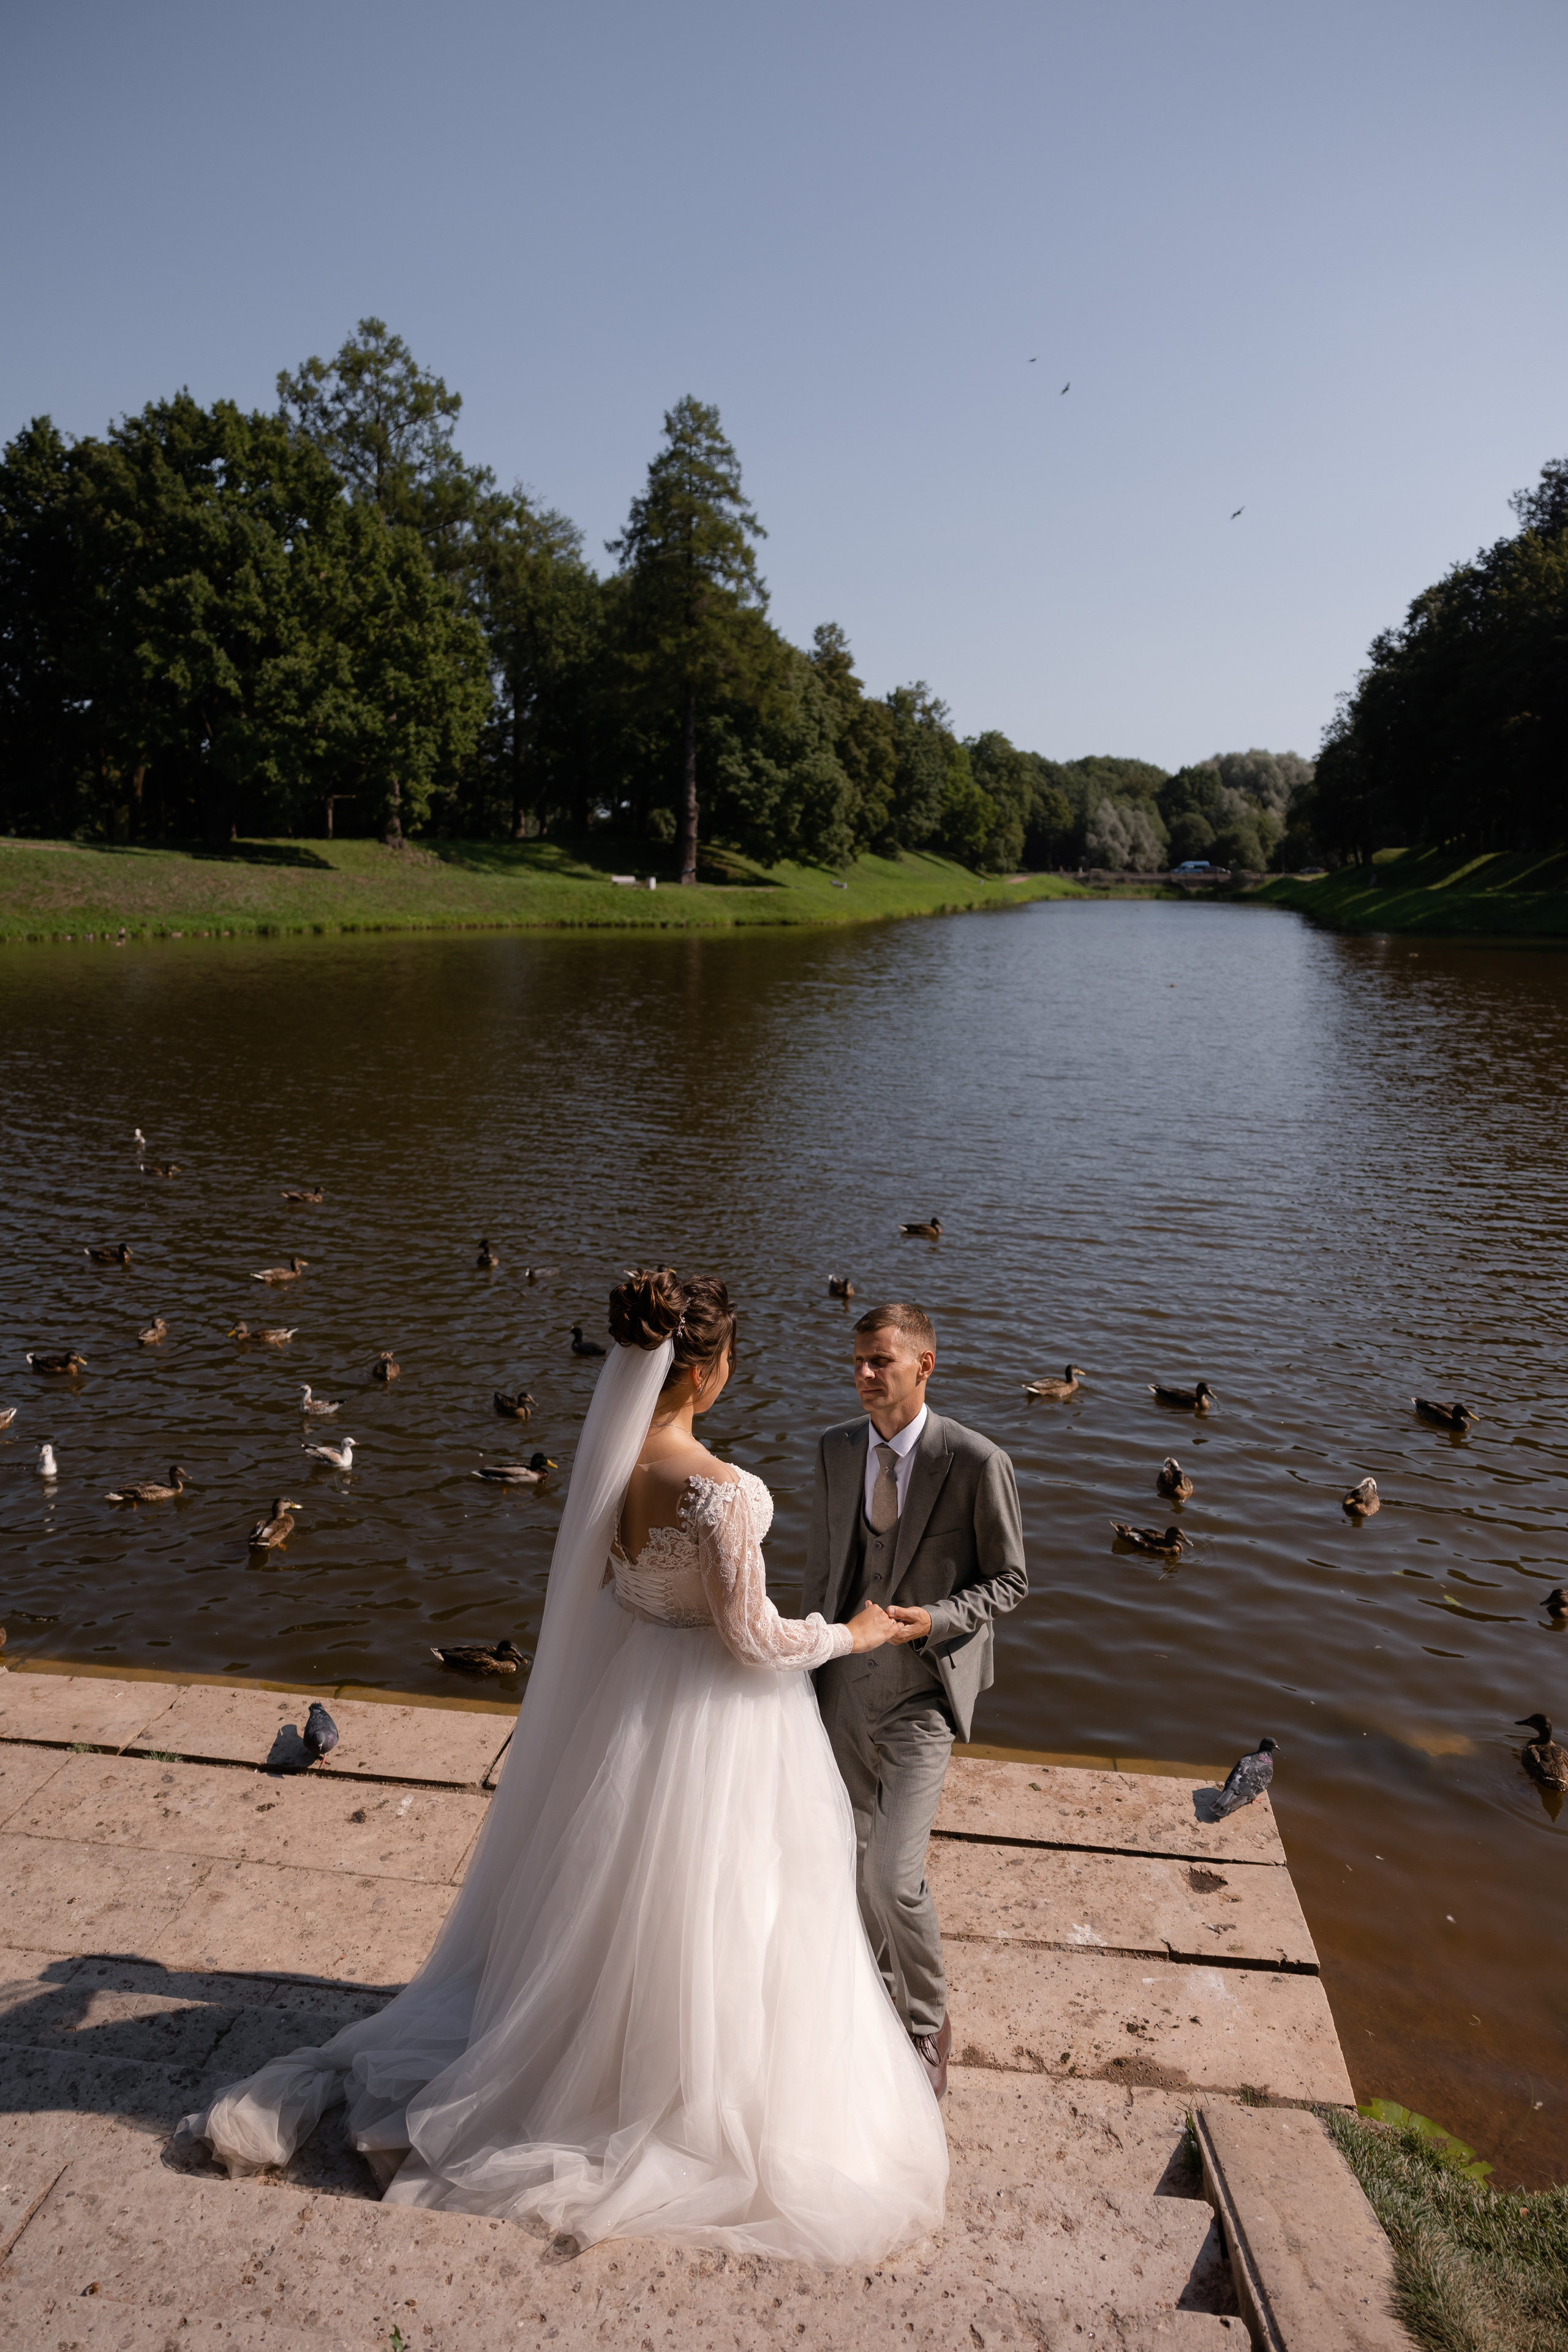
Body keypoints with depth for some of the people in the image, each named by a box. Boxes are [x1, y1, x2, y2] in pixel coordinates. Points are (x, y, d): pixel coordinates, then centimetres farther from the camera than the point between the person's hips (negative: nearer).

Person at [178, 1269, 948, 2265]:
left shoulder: (607, 1452, -10)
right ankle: (698, 2095, 37)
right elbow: (752, 1638, -23)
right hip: (713, 1710, -7)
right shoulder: (721, 1491, -32)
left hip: (622, 1686, 7)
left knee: (607, 1891, 28)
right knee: (705, 1911, 15)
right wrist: (854, 1635, -8)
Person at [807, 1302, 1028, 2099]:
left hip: (922, 1692, -5)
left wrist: (932, 1620, -23)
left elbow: (1010, 1579, -8)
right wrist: (815, 1658, 13)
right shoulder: (837, 1448, -1)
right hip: (844, 1683, 5)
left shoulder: (976, 1462, -18)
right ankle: (877, 1981, 47)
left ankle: (926, 2022, 21)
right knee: (852, 1855, 19)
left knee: (896, 1876, -8)